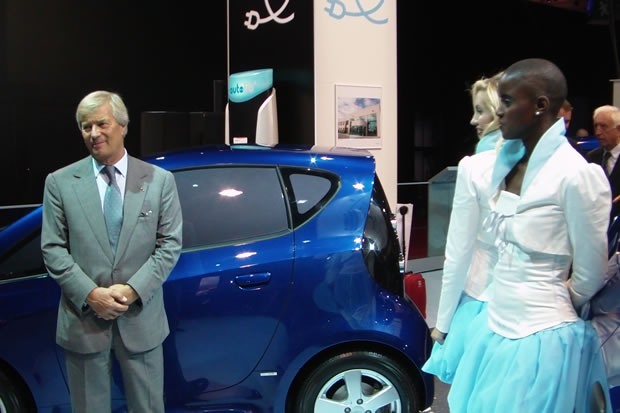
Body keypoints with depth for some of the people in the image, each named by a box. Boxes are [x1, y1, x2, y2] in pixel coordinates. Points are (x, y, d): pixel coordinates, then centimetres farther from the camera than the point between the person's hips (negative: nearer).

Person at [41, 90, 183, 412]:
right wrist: (90, 294, -13)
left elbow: (170, 244, 0)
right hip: (83, 320, 0)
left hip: (141, 318, 0)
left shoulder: (159, 180, 2)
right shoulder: (60, 182, 2)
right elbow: (52, 249, -1)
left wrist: (134, 290, -13)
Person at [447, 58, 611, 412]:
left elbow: (589, 275, -10)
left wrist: (554, 311, 5)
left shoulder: (577, 175, -17)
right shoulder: (508, 166, 6)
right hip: (495, 328, 7)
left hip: (541, 339, -7)